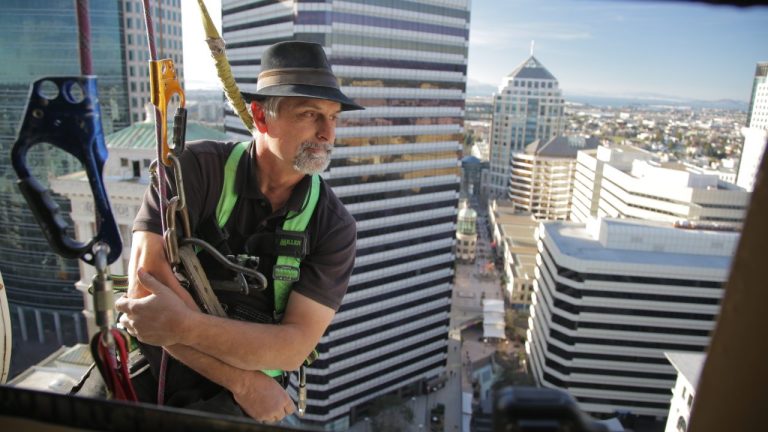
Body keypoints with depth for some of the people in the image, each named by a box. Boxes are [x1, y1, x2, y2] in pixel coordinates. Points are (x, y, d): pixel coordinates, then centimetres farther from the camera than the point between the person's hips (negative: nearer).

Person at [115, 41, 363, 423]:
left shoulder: (334, 227, -9)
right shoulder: (196, 168, -11)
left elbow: (295, 347, -14)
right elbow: (146, 279, -19)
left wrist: (182, 325, -26)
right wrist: (243, 381, -18)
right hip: (147, 373, 2)